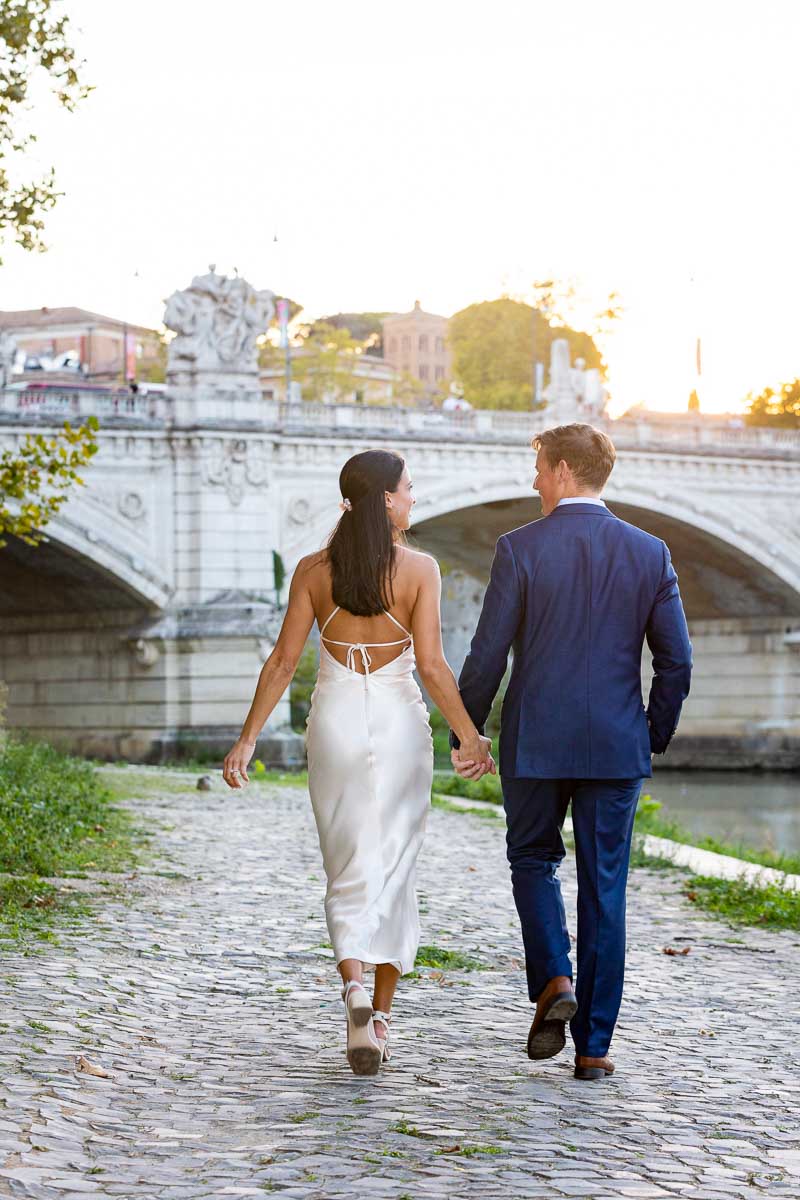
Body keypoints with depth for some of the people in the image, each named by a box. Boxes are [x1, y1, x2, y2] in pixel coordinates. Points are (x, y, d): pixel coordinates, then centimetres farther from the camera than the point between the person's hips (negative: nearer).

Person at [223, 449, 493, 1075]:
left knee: (349, 872, 9)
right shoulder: (419, 569, -7)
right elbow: (432, 664, -11)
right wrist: (470, 735, -1)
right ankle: (381, 1014, 12)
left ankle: (354, 988, -15)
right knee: (393, 871, 9)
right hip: (399, 722, -2)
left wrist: (248, 737, 4)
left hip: (336, 719, 2)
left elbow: (283, 661, -2)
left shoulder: (313, 570, 0)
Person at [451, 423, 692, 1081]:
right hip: (616, 747, 2)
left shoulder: (520, 548, -7)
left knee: (534, 860, 20)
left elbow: (488, 654, -8)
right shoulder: (649, 553, 1)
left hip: (535, 742, -2)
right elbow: (677, 661, 1)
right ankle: (594, 1044, 9)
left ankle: (554, 983, -2)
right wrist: (653, 741, 14)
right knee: (604, 890, 8)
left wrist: (463, 734, 4)